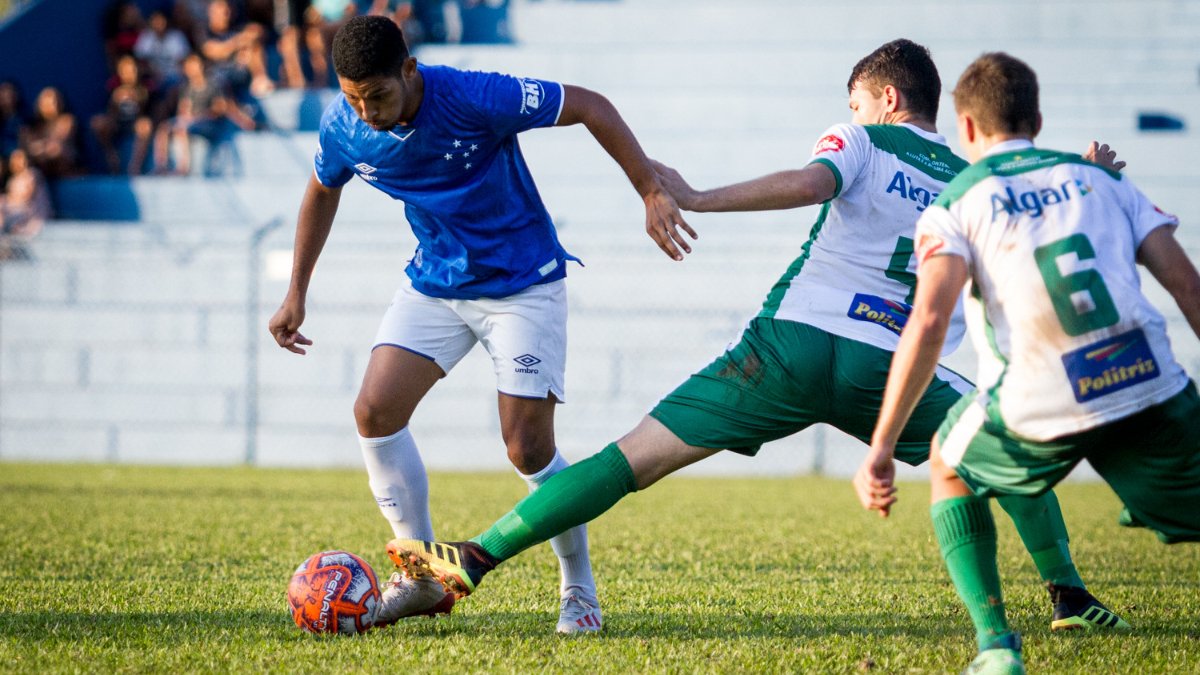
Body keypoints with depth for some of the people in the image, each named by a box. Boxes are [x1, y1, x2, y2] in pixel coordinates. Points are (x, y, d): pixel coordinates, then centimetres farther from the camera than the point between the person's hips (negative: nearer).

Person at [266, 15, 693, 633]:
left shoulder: (476, 98, -29)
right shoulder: (343, 126, -13)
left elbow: (591, 107, -19)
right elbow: (322, 192, 10)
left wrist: (653, 194, -23)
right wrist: (296, 294, 11)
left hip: (524, 285, -5)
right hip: (435, 284, 5)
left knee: (528, 448, -10)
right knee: (374, 411, -12)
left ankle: (579, 591, 12)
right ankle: (422, 577, 3)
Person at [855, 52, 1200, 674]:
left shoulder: (953, 207, 11)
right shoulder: (1100, 178, 21)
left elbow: (928, 323, -4)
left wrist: (881, 450, -5)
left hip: (1042, 410, -2)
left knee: (950, 470, 27)